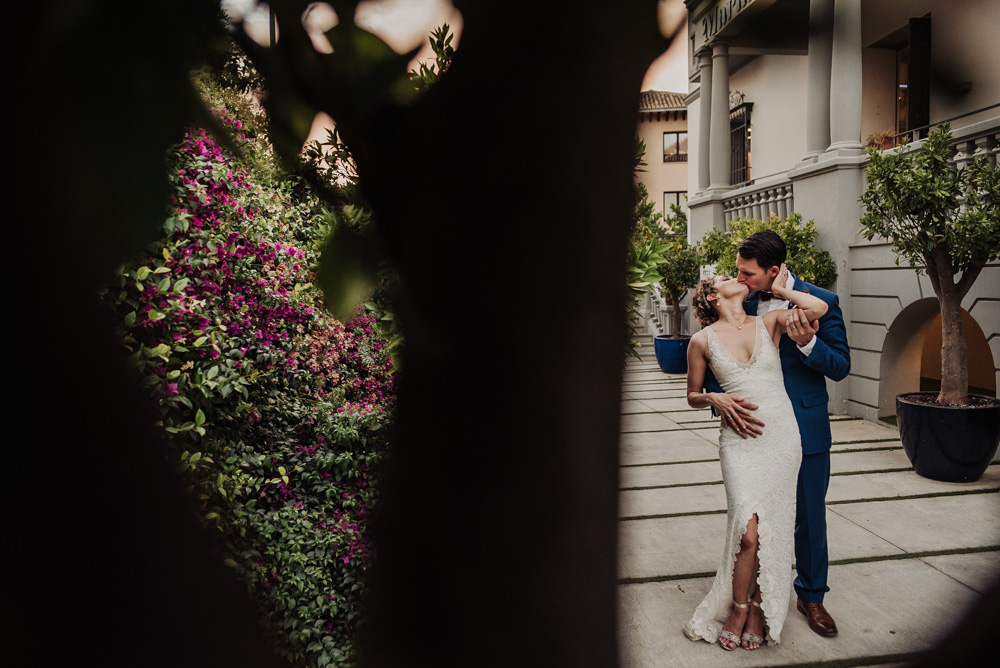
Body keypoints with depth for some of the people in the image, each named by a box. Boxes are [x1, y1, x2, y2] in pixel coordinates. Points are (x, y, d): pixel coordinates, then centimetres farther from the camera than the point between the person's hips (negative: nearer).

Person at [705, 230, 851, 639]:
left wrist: (807, 343, -28)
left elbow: (841, 367, -8)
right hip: (753, 425, 2)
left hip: (805, 429, -2)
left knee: (809, 516, 11)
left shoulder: (820, 302, -9)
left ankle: (810, 596, 32)